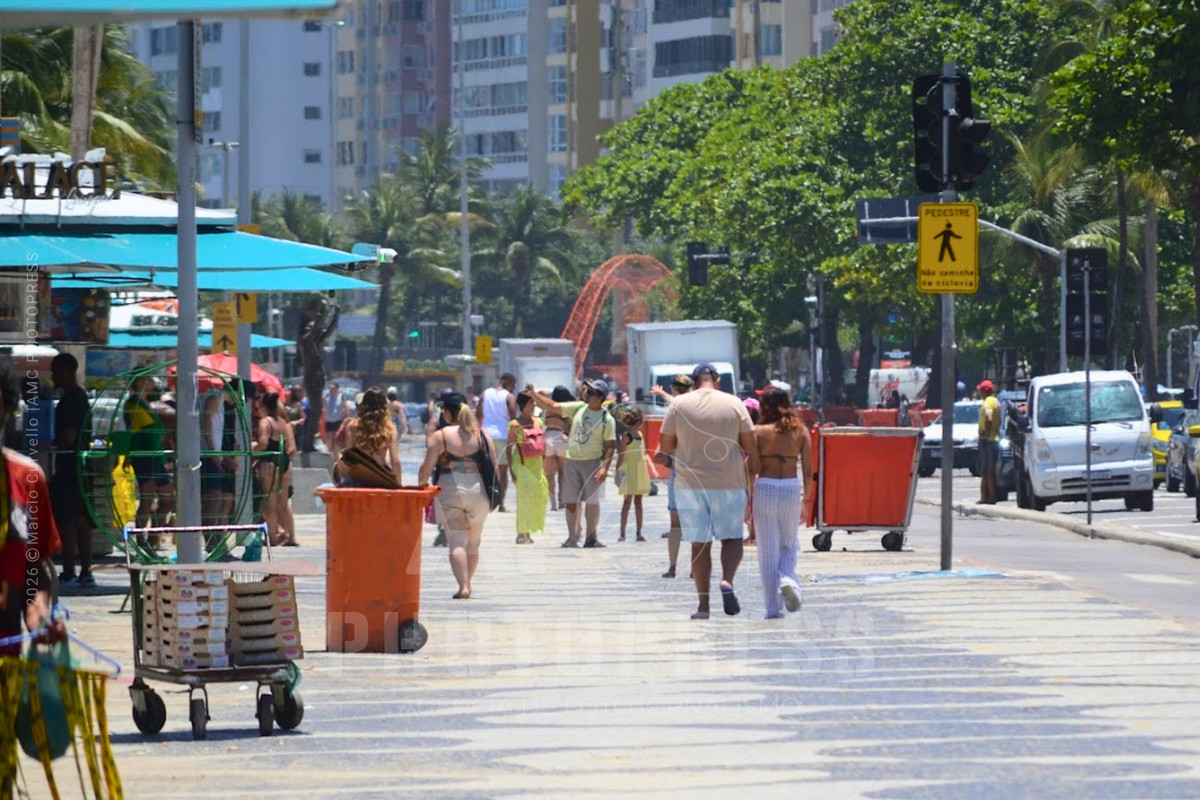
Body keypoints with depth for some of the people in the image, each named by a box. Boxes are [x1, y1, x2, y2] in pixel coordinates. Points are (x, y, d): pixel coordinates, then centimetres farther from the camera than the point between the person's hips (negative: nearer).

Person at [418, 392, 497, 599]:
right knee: (473, 541, 18)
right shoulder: (483, 435, 6)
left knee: (456, 541, -4)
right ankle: (468, 582, 30)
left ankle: (463, 586, -16)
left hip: (450, 489, -3)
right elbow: (494, 467, 7)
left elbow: (426, 468, -5)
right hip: (478, 489, 3)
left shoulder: (439, 437, -4)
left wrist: (420, 488, 11)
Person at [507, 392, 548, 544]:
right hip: (522, 464, -6)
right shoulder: (515, 425, -7)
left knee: (536, 498, 4)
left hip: (536, 463, 6)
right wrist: (512, 470, -11)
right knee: (524, 498, -8)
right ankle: (522, 533, -3)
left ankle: (528, 532, 11)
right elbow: (509, 448, -7)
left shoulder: (537, 422, 10)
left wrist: (543, 467, 13)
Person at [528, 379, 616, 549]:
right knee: (571, 501, 3)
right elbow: (552, 407, 8)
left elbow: (610, 445, -8)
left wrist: (604, 468, -18)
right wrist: (534, 394, -2)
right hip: (572, 461, 4)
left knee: (592, 501, 0)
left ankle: (592, 538, 9)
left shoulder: (607, 419, -5)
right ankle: (572, 538, 9)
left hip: (592, 463, -4)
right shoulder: (578, 408, 7)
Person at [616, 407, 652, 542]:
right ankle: (622, 533, -2)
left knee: (638, 501, 8)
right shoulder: (627, 437, -11)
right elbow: (621, 456, -12)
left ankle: (639, 533, 10)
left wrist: (651, 468, 13)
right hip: (629, 471, -7)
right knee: (627, 502, -5)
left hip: (640, 471, 7)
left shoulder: (640, 434, 10)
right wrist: (618, 472, -15)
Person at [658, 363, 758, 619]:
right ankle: (727, 581, -16)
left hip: (690, 483, 1)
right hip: (729, 483, -1)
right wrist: (753, 472, 14)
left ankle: (703, 605, 3)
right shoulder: (733, 404, 0)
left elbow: (665, 446, 3)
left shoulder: (678, 404, 0)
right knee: (731, 537, 11)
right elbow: (750, 446, 0)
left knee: (699, 543, 6)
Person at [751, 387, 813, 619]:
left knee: (768, 552, 5)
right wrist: (806, 499, 10)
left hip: (765, 489, -2)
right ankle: (788, 578, -10)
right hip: (791, 490, 2)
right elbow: (807, 470, 0)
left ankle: (773, 607, 5)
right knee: (789, 545, 20)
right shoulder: (800, 432, 2)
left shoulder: (759, 431, -4)